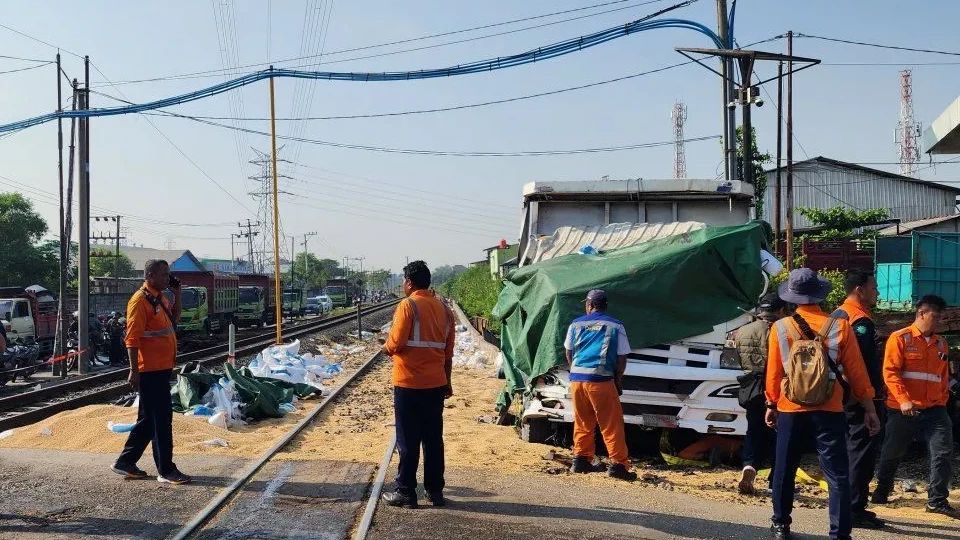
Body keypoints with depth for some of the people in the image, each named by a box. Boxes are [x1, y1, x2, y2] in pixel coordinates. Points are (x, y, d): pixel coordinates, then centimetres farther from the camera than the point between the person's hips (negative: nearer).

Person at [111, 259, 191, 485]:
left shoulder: (160, 299, 14)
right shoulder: (140, 300, -13)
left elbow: (174, 319, 28)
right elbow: (132, 338, -17)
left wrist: (177, 294, 15)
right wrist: (134, 370, -21)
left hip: (162, 369, 9)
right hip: (150, 370, -9)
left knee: (149, 419, 16)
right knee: (161, 419, -5)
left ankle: (125, 462, 26)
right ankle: (166, 471, 2)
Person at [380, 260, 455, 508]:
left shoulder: (408, 305, -11)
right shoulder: (444, 308, 9)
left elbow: (395, 343, -15)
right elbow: (448, 351, 12)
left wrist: (386, 348, 7)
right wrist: (447, 382, 19)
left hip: (409, 383, -6)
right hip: (435, 384, 6)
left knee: (408, 441, 1)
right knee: (434, 439, 11)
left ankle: (406, 492, 7)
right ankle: (435, 490, 16)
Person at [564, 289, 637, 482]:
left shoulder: (576, 324, 10)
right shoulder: (615, 326, 2)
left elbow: (569, 353, 18)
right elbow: (622, 357, 2)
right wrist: (618, 380, 14)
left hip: (576, 378, 4)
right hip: (601, 379, -4)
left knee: (582, 423, 16)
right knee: (612, 424, 1)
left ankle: (581, 460, 20)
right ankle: (618, 464, -3)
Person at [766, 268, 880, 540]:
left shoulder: (780, 328, -3)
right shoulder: (840, 326, -4)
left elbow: (773, 373, 1)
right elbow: (856, 372, -2)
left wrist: (771, 405, 14)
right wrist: (869, 409, 6)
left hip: (790, 410, 1)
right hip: (829, 411, -1)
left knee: (785, 470, 15)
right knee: (838, 475, 2)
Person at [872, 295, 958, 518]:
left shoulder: (941, 343, 13)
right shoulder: (900, 338, -4)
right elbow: (890, 372, -11)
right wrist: (903, 400, -19)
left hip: (934, 410, 4)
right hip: (903, 410, -4)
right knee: (892, 453, 11)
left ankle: (937, 501, 3)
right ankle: (882, 491, 32)